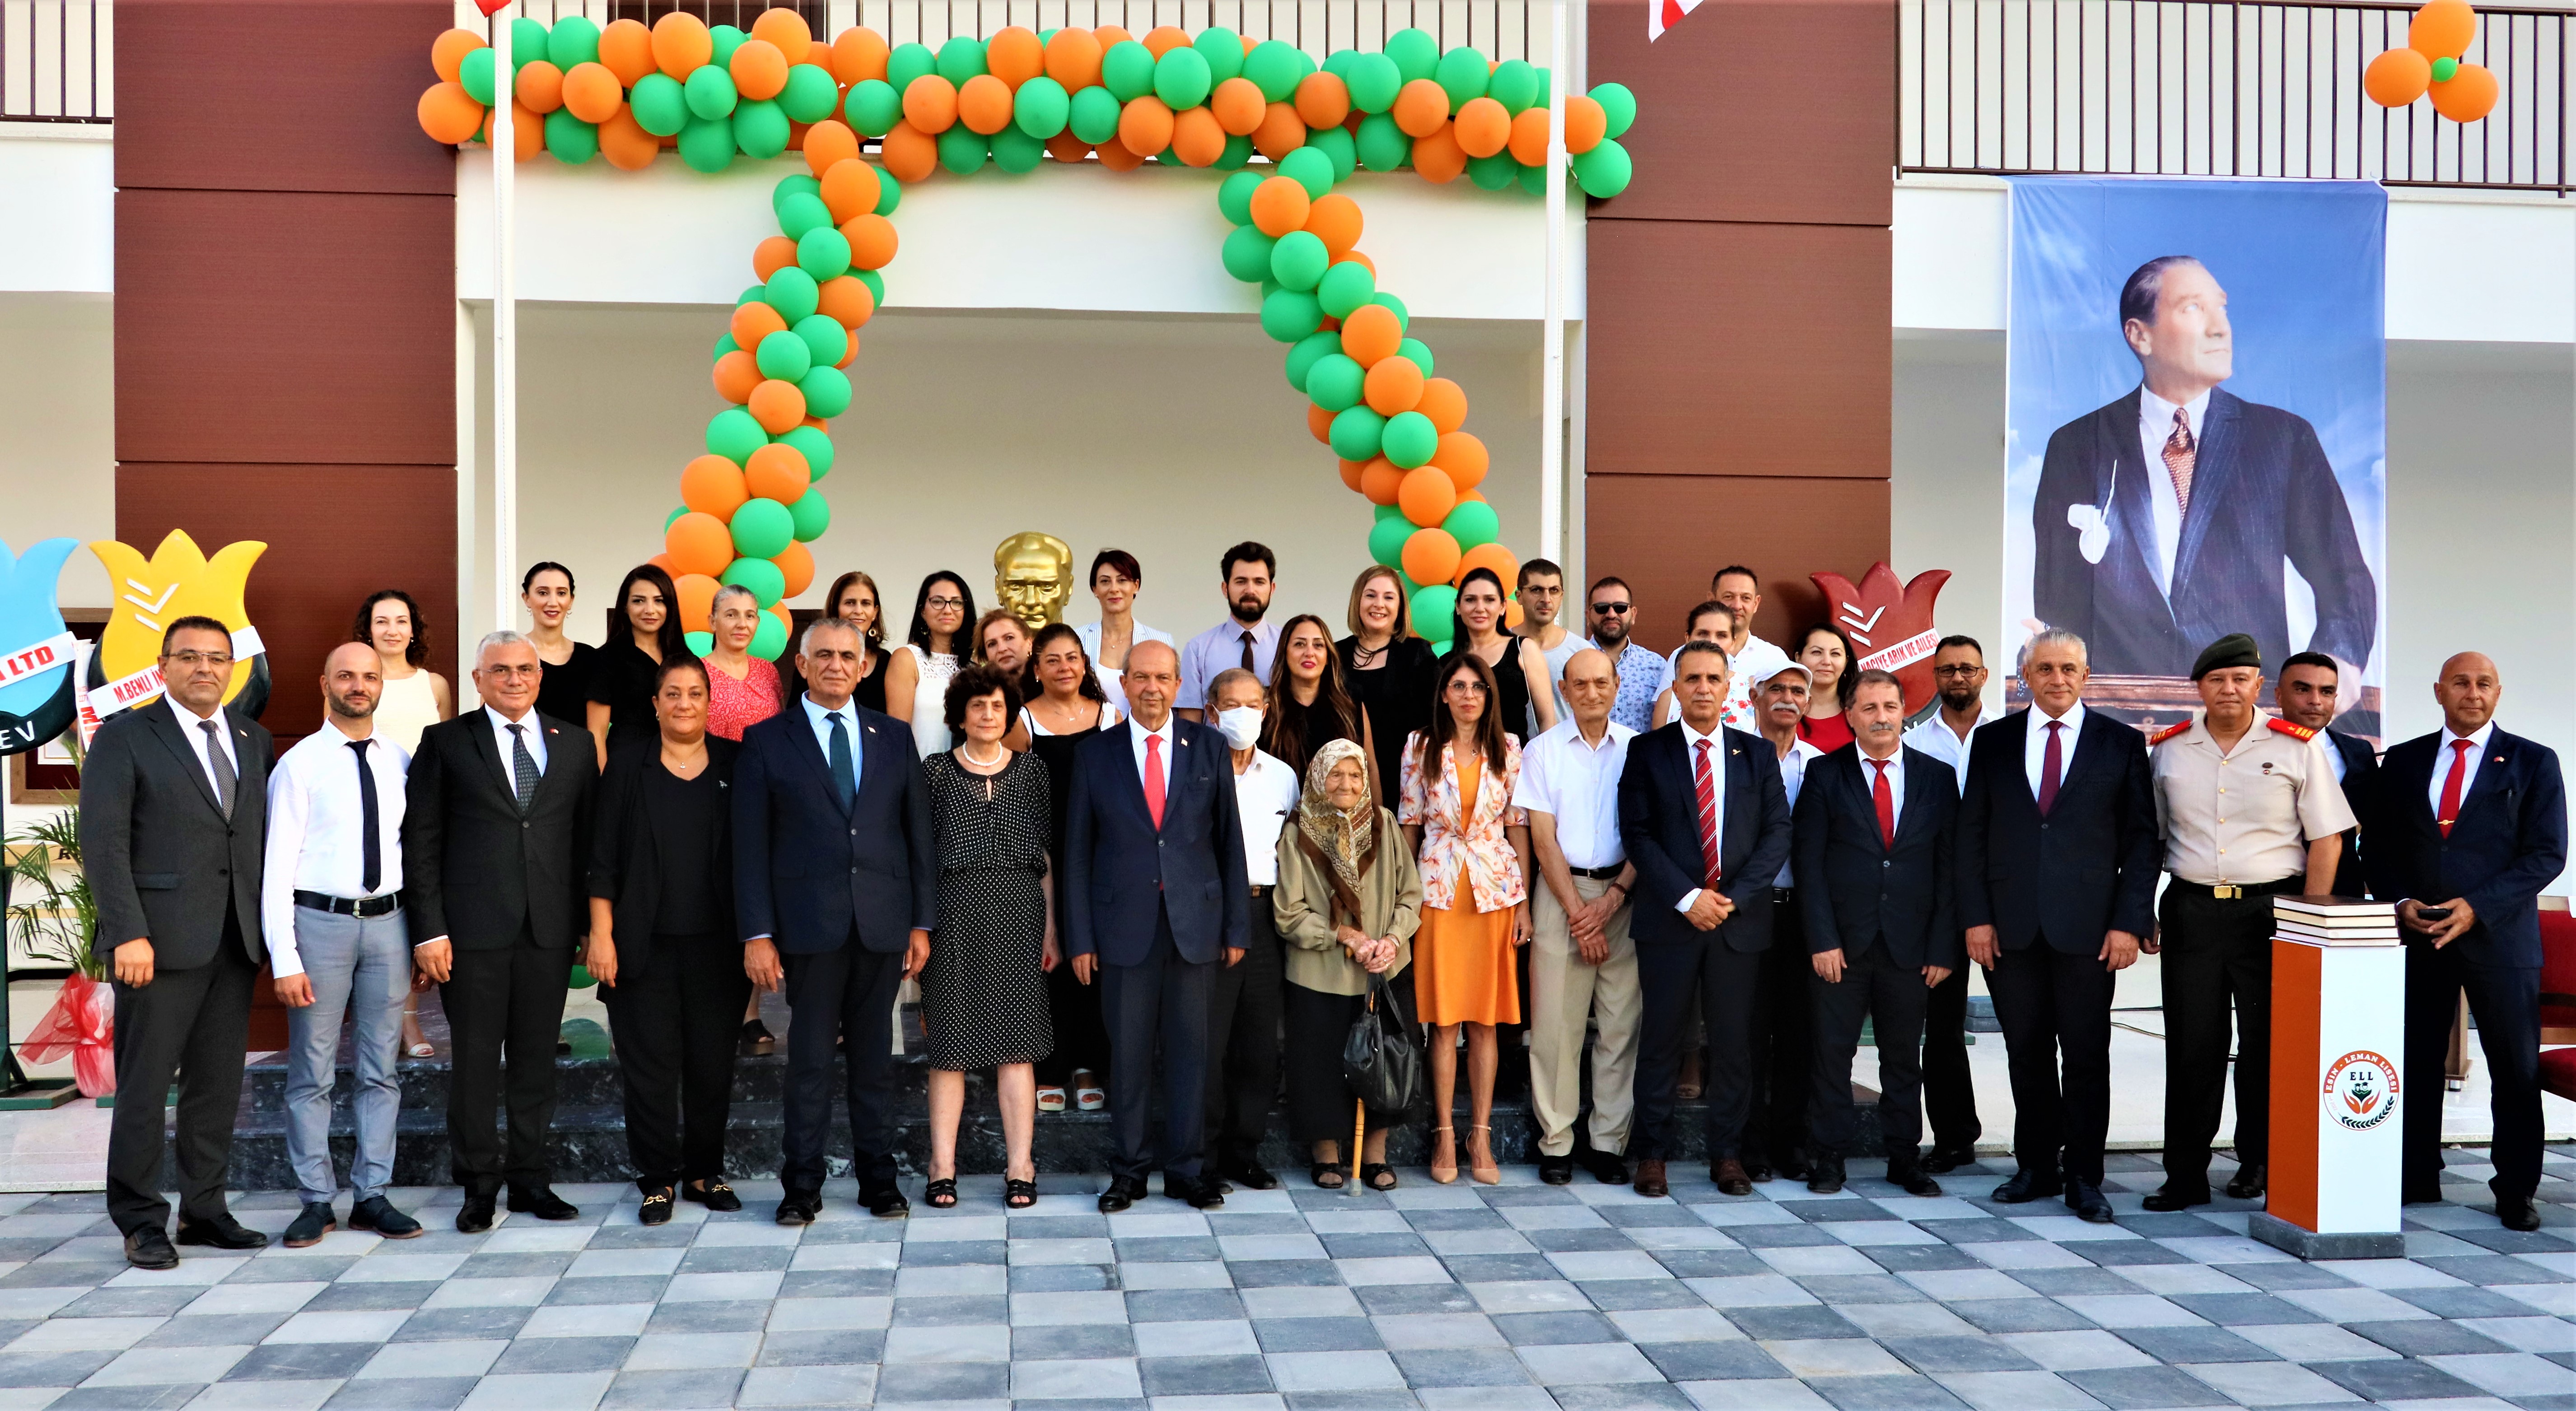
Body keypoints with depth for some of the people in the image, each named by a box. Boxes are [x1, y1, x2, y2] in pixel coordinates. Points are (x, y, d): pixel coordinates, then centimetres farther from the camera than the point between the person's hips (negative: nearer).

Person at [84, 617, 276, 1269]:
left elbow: (260, 835, 12)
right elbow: (103, 841, -8)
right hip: (161, 941, -5)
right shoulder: (123, 737, -1)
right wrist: (128, 933, -16)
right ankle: (141, 1222, 12)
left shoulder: (252, 738, 13)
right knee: (144, 1085, 2)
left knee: (218, 1083, 9)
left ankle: (204, 1210, 19)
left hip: (235, 940, 5)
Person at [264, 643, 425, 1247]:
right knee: (312, 1072, 2)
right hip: (319, 921, -3)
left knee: (380, 1069, 8)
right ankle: (317, 1202, 13)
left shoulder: (399, 762, 9)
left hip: (387, 922, 4)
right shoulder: (299, 763, -2)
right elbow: (277, 865, -5)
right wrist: (284, 959, -11)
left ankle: (372, 1196, 17)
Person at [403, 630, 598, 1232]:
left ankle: (530, 1177, 19)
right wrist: (429, 931, -6)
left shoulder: (575, 744, 10)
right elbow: (420, 843, 1)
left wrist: (591, 922, 4)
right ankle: (479, 1185, 14)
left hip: (550, 929, 2)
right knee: (475, 1059, 2)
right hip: (473, 929, -2)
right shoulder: (446, 743, 3)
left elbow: (588, 837, 10)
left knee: (537, 1058, 8)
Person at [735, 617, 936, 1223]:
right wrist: (757, 933, -7)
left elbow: (918, 832, 9)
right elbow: (751, 845, 0)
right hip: (810, 923, -2)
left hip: (883, 921, 2)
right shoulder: (766, 740, 3)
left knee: (874, 1054, 9)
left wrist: (922, 922, 4)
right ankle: (802, 1183, 10)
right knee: (811, 1056, 0)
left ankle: (878, 1175, 18)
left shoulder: (894, 737, 10)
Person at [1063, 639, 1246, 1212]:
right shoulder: (1095, 754, 4)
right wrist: (1080, 938, -1)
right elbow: (1077, 852, 4)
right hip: (1125, 927, 0)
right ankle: (1129, 1170, 17)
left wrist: (1237, 927, 2)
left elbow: (1230, 841, 5)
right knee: (1128, 1053, 5)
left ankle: (1184, 1170, 17)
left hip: (1196, 925, 0)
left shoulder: (1210, 747, 5)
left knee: (1190, 1051, 6)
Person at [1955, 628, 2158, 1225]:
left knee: (2087, 1057, 3)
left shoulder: (2122, 743, 4)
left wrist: (2129, 923, -6)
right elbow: (1971, 834, 6)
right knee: (2027, 1054, 8)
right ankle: (2037, 1167, 20)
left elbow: (2141, 839, 2)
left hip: (2088, 927, -1)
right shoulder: (1993, 741, 8)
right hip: (2011, 926, 2)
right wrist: (1976, 916, -2)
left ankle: (2084, 1177, 14)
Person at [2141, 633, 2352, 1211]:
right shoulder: (2167, 749, 6)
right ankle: (2185, 1175, 8)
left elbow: (2326, 839, 0)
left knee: (2267, 1043, 4)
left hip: (2270, 907, -1)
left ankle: (2258, 1163, 21)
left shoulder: (2297, 747, 0)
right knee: (2191, 1046, 2)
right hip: (2190, 909, 2)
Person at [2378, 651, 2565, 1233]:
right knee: (2415, 1065, 4)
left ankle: (2515, 1191, 13)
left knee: (2516, 1068, 2)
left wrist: (2477, 907, -13)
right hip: (2416, 938, 2)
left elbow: (2547, 853, -2)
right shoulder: (2402, 761, 11)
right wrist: (2400, 903, -7)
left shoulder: (2533, 763, 5)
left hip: (2499, 937, -2)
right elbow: (2380, 847, 12)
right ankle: (2415, 1180, 14)